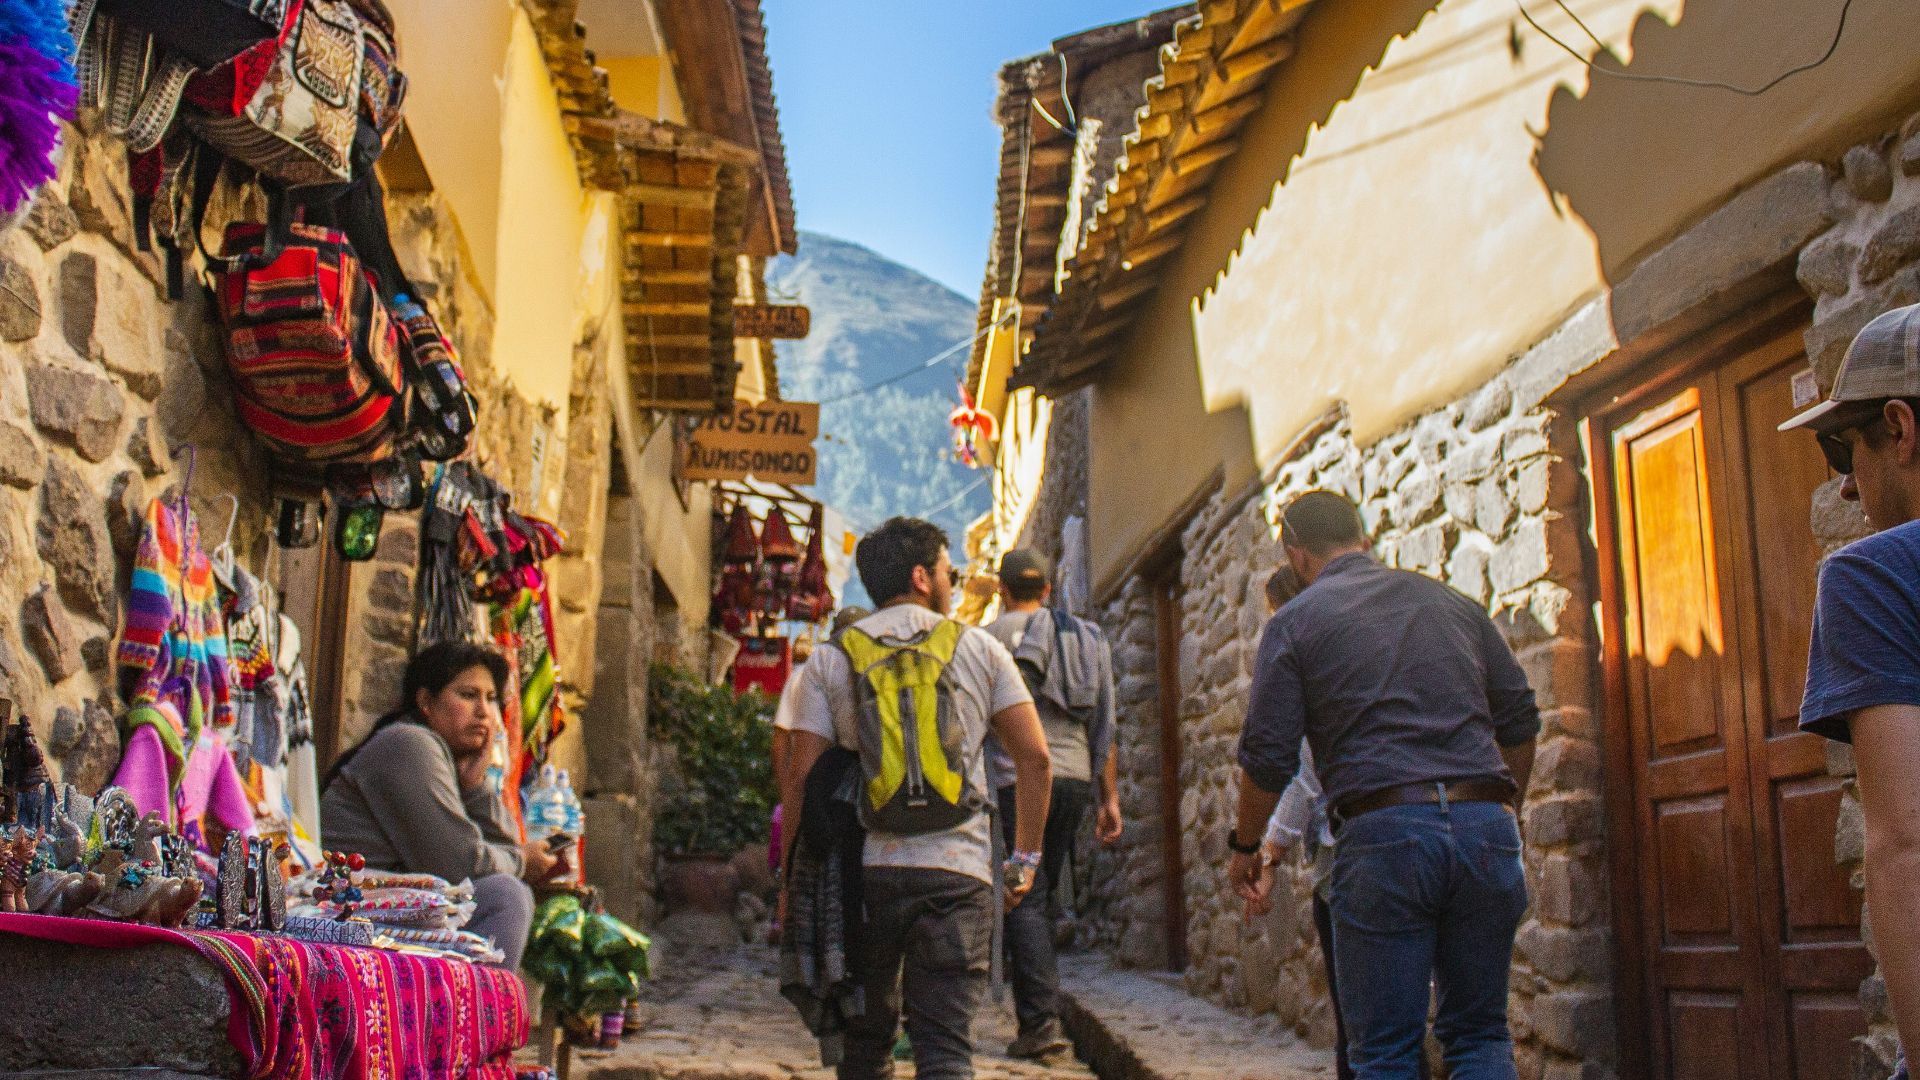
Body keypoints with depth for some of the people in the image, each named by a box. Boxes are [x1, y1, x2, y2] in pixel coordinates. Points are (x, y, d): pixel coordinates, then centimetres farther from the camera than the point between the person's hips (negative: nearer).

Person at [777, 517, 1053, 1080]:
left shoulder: (829, 659, 7)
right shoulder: (980, 648, 8)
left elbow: (800, 775, 1)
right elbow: (1034, 758, 4)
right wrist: (1026, 856, 13)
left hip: (863, 868, 1)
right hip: (957, 871, -1)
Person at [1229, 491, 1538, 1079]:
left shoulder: (1293, 622, 4)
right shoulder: (1454, 603, 17)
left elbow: (1267, 757, 0)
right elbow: (1520, 720, 18)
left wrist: (1244, 845, 15)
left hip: (1382, 835, -4)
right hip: (1485, 824, 4)